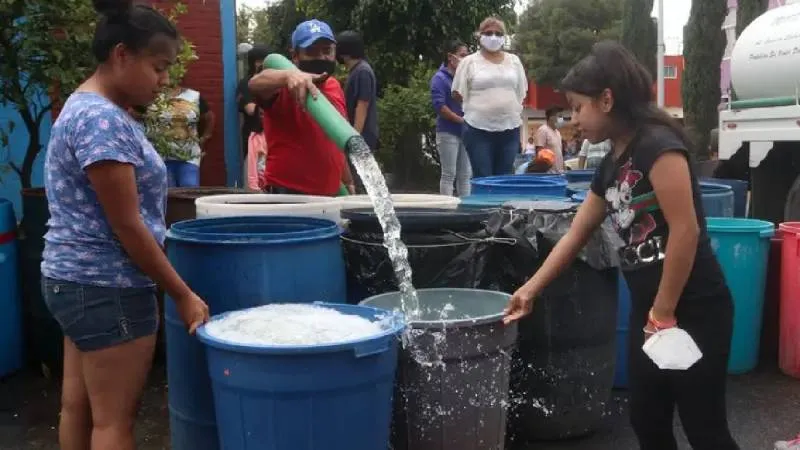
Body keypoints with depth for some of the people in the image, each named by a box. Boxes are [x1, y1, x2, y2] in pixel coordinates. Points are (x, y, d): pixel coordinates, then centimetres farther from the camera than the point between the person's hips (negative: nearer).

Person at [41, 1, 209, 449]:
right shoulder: (102, 120, -20)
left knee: (79, 405, 16)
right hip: (107, 287, -10)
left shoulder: (89, 108, 12)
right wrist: (184, 295, -14)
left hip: (77, 279, 10)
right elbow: (126, 226, -21)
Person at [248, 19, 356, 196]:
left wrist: (348, 182, 25)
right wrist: (290, 74, -53)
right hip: (288, 194, -7)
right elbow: (255, 83, -35)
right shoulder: (286, 88, -11)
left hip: (330, 194, 7)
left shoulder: (335, 87, 11)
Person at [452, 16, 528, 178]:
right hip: (479, 128, -3)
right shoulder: (469, 62, 1)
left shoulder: (514, 61, 11)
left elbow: (521, 93, 16)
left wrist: (516, 113, 11)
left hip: (509, 128, 3)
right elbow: (458, 94, 1)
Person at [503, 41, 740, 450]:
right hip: (648, 310, 9)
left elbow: (686, 231, -21)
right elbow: (575, 235, 18)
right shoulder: (610, 166, 11)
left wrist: (664, 314, -17)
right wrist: (530, 290, 18)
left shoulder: (657, 144, -16)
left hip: (693, 310, -9)